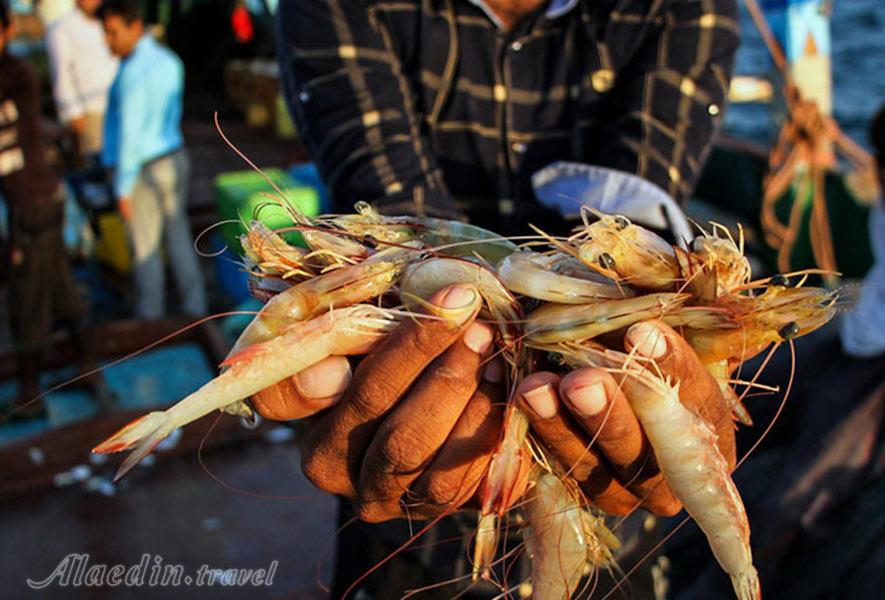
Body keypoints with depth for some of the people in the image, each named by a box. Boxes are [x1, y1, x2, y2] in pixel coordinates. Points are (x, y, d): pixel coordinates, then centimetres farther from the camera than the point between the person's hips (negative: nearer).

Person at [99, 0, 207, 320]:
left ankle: (150, 313, 21)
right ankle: (195, 308, 23)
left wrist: (123, 188, -16)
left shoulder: (133, 73, -21)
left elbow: (130, 134, -21)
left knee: (145, 247, 7)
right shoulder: (169, 60, 4)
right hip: (175, 158, 8)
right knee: (179, 238, 15)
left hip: (142, 171, -8)